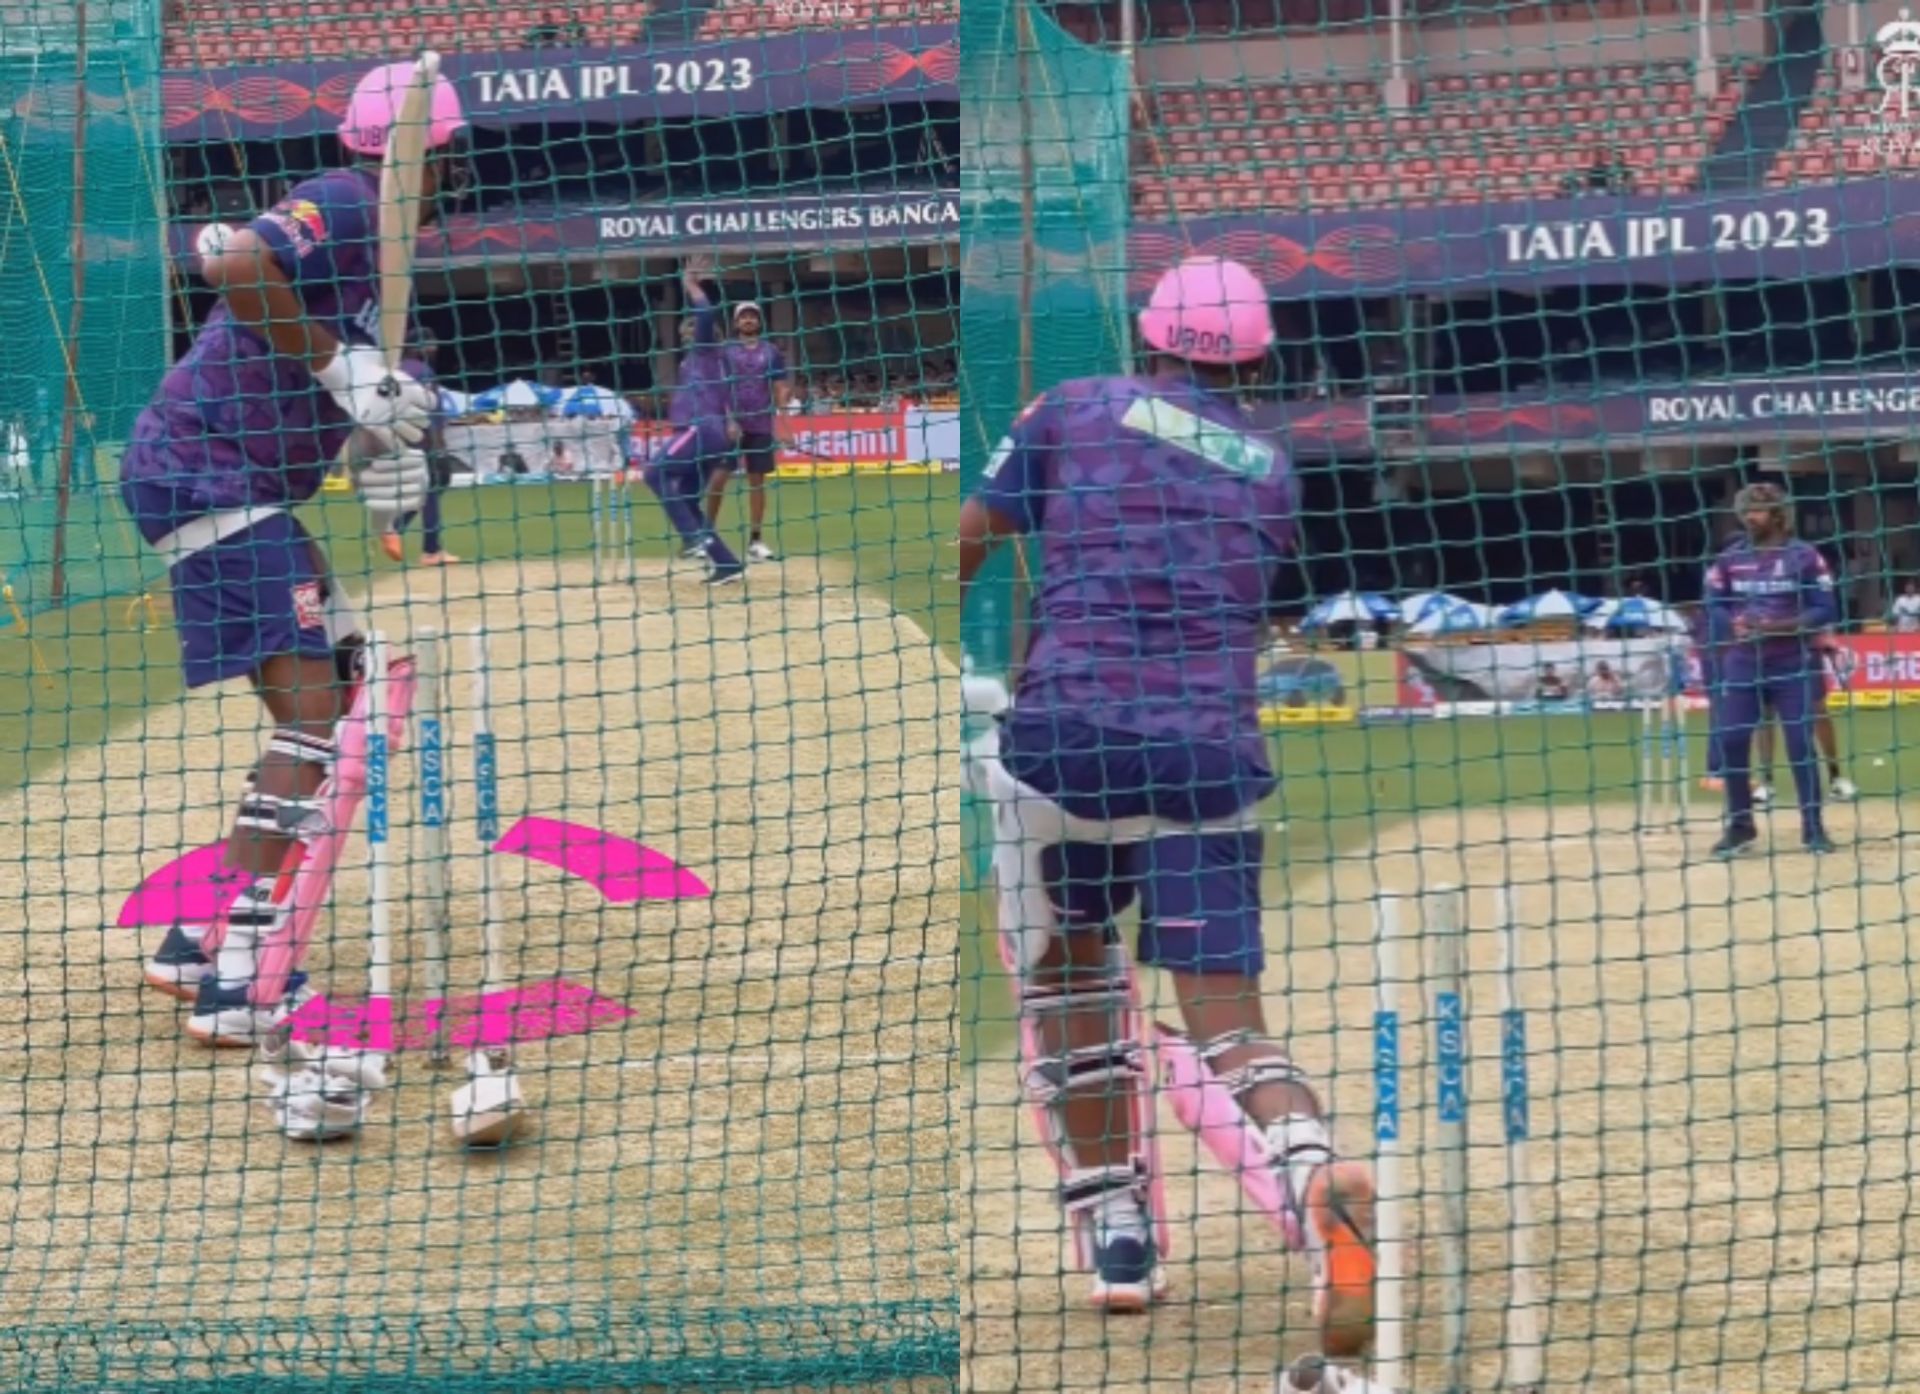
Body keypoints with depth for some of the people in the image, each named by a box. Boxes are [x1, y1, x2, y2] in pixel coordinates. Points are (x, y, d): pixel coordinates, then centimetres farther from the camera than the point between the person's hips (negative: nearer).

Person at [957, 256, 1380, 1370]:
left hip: (1065, 733, -1)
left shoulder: (1078, 411, 10)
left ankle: (1117, 1236, 19)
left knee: (1066, 964, 22)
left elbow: (974, 540, 14)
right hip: (1213, 748, 1)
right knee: (1226, 1016, -3)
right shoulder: (1269, 470, 17)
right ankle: (1315, 1174, -34)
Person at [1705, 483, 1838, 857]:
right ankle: (1740, 826, 12)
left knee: (1801, 743, -4)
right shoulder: (1729, 558, 7)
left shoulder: (1804, 556, -3)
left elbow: (1825, 611, -6)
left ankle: (1813, 827, 5)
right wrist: (1733, 624, -14)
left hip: (1794, 664, -3)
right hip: (1742, 663, 3)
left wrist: (1781, 626, -19)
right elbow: (1713, 606, 8)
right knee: (1731, 742, -2)